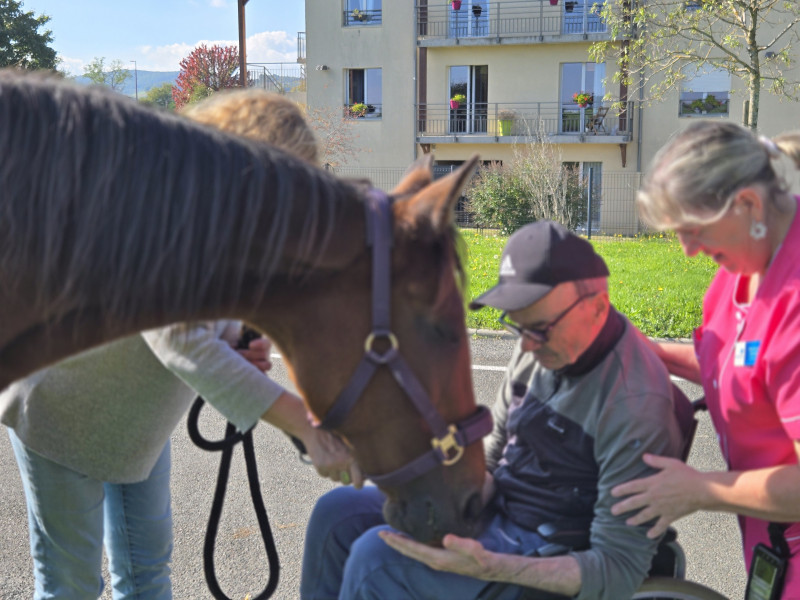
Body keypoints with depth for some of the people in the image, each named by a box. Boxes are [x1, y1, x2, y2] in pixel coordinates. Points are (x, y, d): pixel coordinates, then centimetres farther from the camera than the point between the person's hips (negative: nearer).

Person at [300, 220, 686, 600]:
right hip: (498, 507, 8)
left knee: (378, 556, -22)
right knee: (337, 512, 3)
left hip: (558, 564, -8)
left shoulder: (635, 403, -27)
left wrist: (488, 568, -37)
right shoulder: (545, 344, -3)